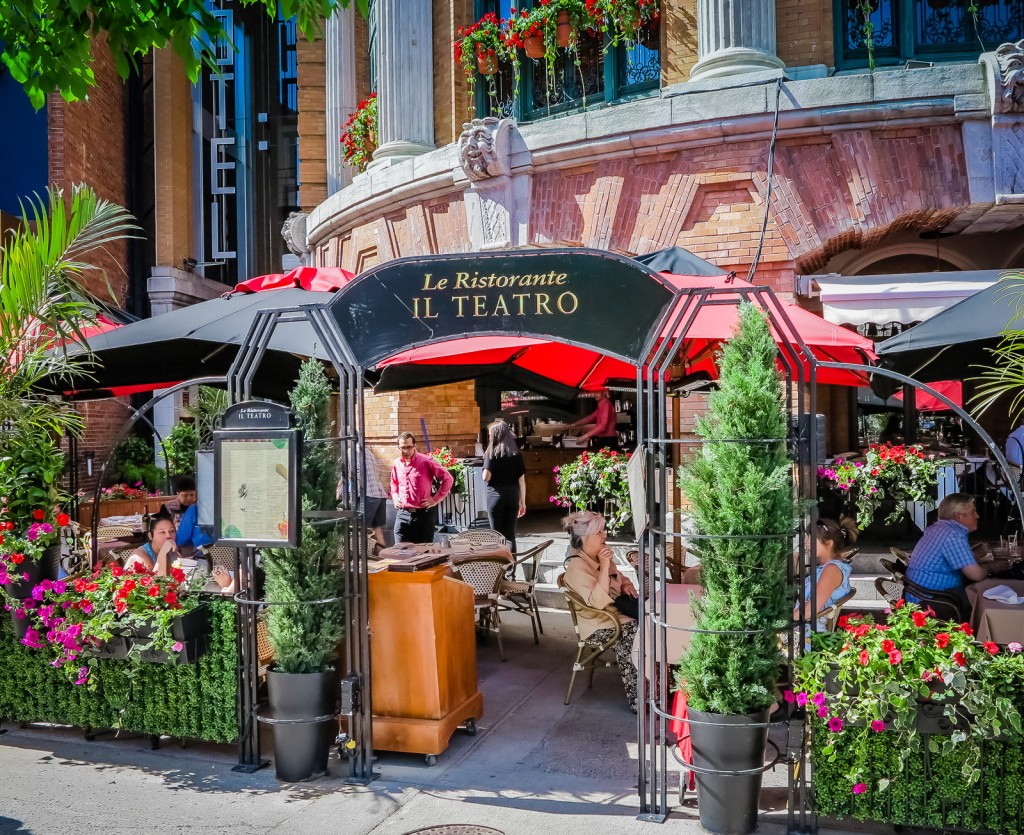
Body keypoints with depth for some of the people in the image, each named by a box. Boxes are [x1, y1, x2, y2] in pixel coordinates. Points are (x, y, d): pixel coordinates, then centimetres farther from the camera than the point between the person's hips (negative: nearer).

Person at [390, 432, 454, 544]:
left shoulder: (426, 462, -7)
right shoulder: (396, 464, 9)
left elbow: (448, 479, -5)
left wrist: (436, 499, -7)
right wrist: (394, 496, 11)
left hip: (424, 514, -4)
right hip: (403, 514, 4)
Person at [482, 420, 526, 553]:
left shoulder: (492, 453, -5)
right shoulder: (516, 453, 5)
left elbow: (486, 477, -14)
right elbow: (522, 480, 4)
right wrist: (523, 503, 10)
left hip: (496, 496, -3)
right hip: (513, 496, 3)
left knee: (497, 534, 6)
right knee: (510, 534, 9)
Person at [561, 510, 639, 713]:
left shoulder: (599, 556, 9)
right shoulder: (577, 567, -18)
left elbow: (619, 577, 26)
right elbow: (598, 602, -29)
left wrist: (626, 584, 2)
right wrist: (604, 566, -31)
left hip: (616, 609, 8)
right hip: (599, 623, -8)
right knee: (633, 630, -31)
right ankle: (637, 699, -22)